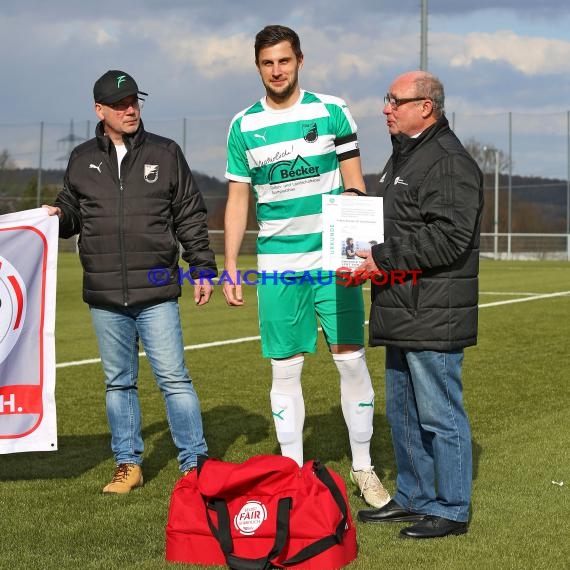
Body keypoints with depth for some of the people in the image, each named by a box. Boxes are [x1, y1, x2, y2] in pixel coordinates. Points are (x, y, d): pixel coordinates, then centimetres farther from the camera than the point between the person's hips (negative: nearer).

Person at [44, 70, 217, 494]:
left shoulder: (165, 153, 4)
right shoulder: (82, 160, 9)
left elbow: (191, 217, 6)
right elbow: (72, 210, 19)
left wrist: (203, 269, 2)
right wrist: (58, 216, -5)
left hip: (157, 293, -3)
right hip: (104, 297, 3)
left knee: (174, 379, -3)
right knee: (118, 382, 10)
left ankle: (194, 462, 4)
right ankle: (128, 463, 20)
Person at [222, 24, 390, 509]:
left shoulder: (332, 111, 1)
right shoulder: (244, 126, 5)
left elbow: (355, 186, 3)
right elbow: (237, 200, 10)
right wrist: (230, 266, 5)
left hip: (333, 259, -1)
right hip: (277, 265, 1)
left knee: (351, 360, -1)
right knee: (285, 369, 3)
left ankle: (363, 468, 12)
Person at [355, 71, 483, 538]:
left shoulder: (449, 162, -15)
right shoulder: (404, 155, 19)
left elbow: (448, 237, -24)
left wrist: (385, 259, -20)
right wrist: (371, 253, 10)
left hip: (433, 318, -11)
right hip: (402, 314, 11)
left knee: (440, 414, -2)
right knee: (403, 412, 18)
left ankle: (451, 510, 9)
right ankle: (413, 497, 30)